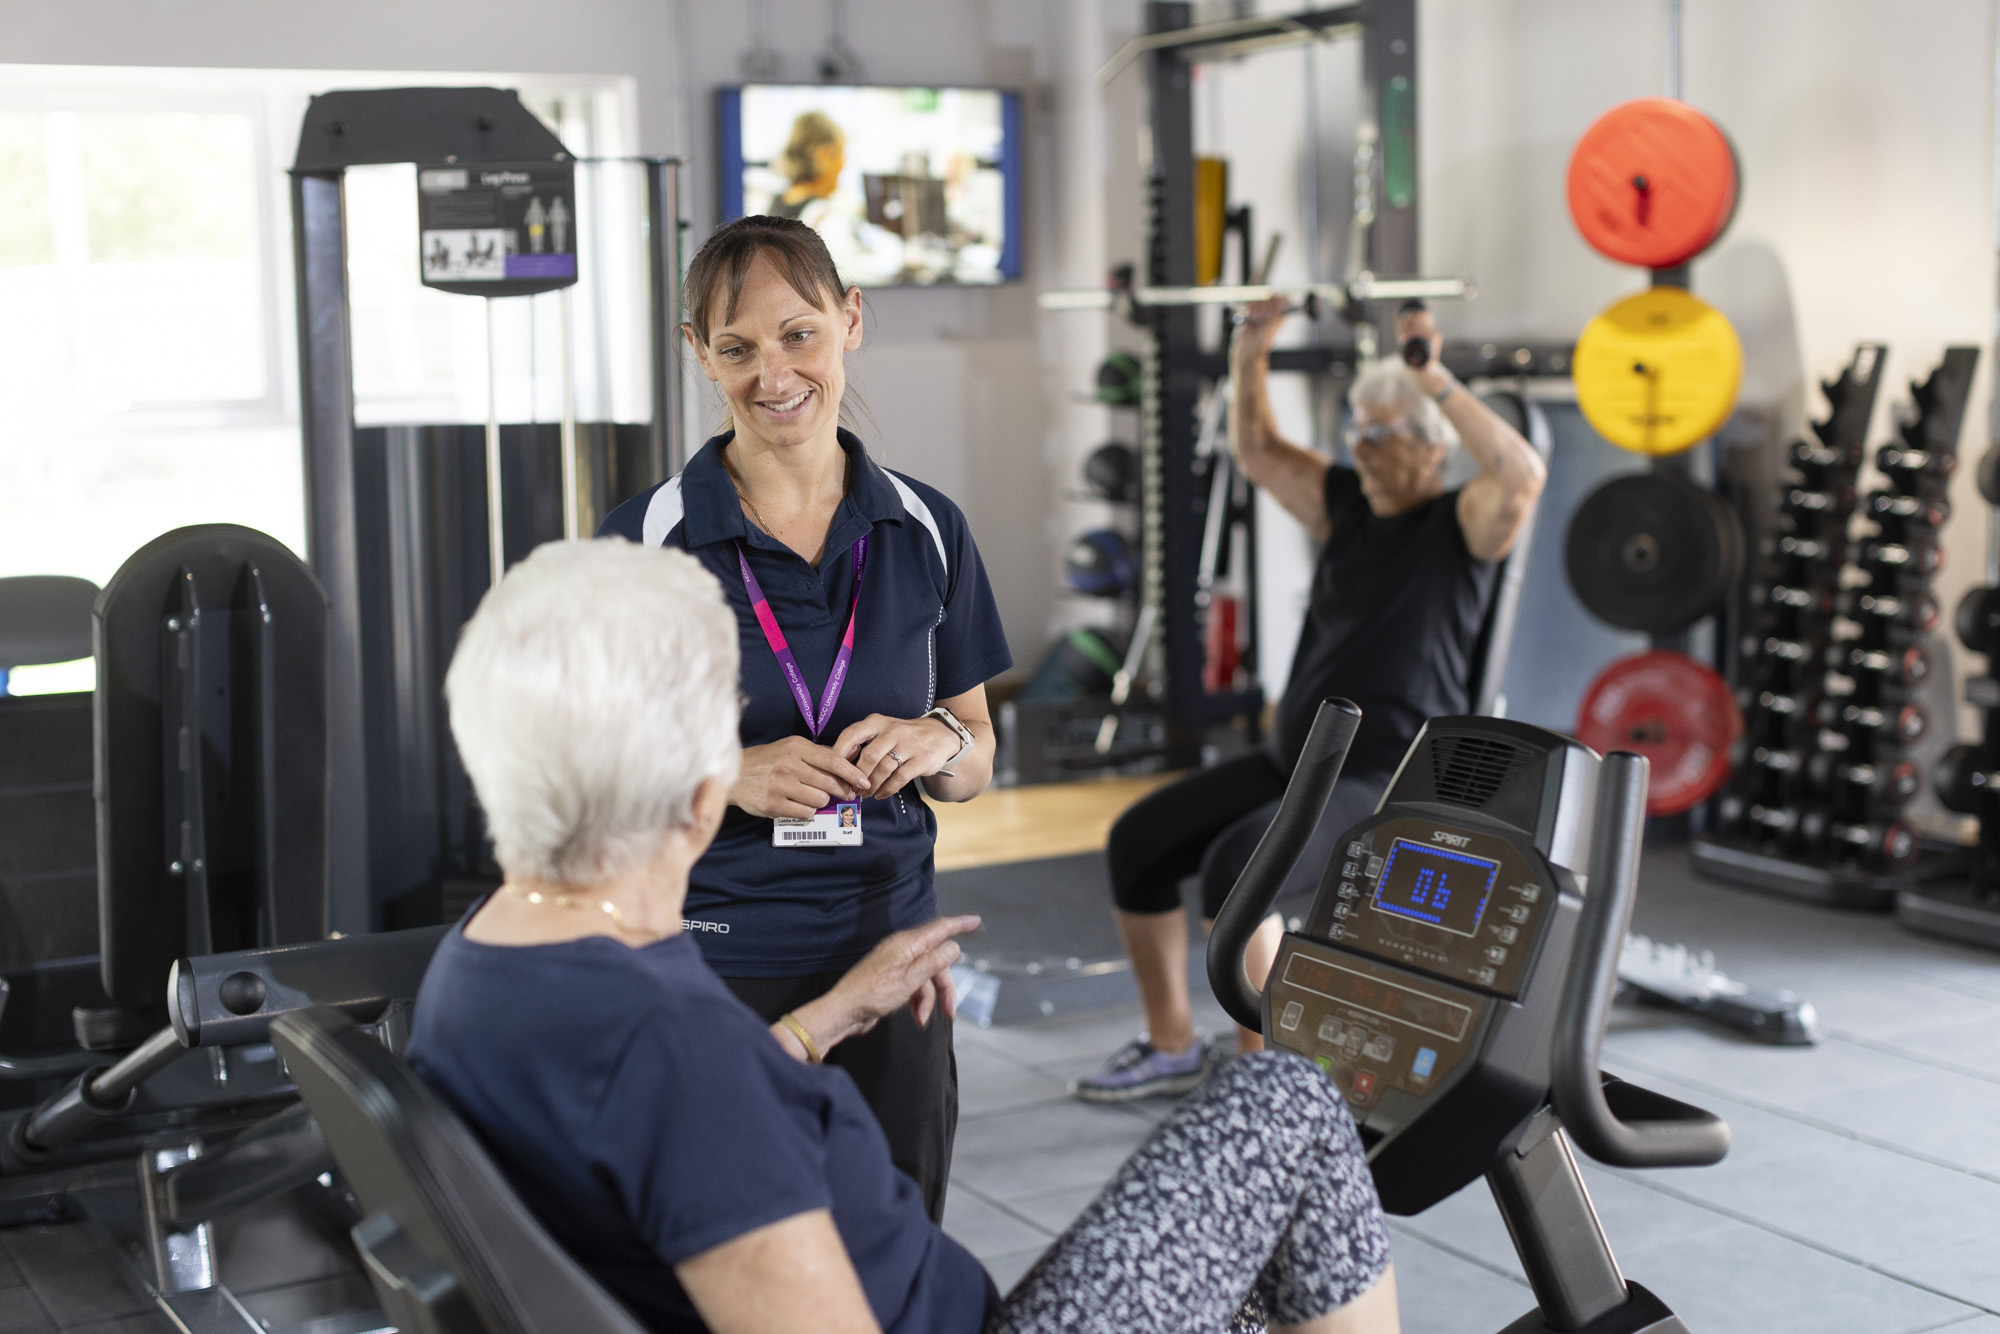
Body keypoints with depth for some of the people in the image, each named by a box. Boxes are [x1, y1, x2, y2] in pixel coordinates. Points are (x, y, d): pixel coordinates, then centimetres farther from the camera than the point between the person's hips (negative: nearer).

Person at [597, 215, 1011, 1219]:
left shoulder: (924, 531, 7)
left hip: (886, 949, 3)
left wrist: (938, 743, -8)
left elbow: (976, 763, 14)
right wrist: (729, 775, -17)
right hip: (712, 962, -3)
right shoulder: (646, 540, -3)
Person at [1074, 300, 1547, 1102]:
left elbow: (1523, 474, -29)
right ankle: (1171, 1048, 9)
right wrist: (1250, 348, 9)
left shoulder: (1464, 527, -8)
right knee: (1138, 842, -3)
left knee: (1234, 865, -30)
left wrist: (1434, 380, -32)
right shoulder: (1349, 505, 12)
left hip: (1390, 781, -8)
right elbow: (1258, 450, 21)